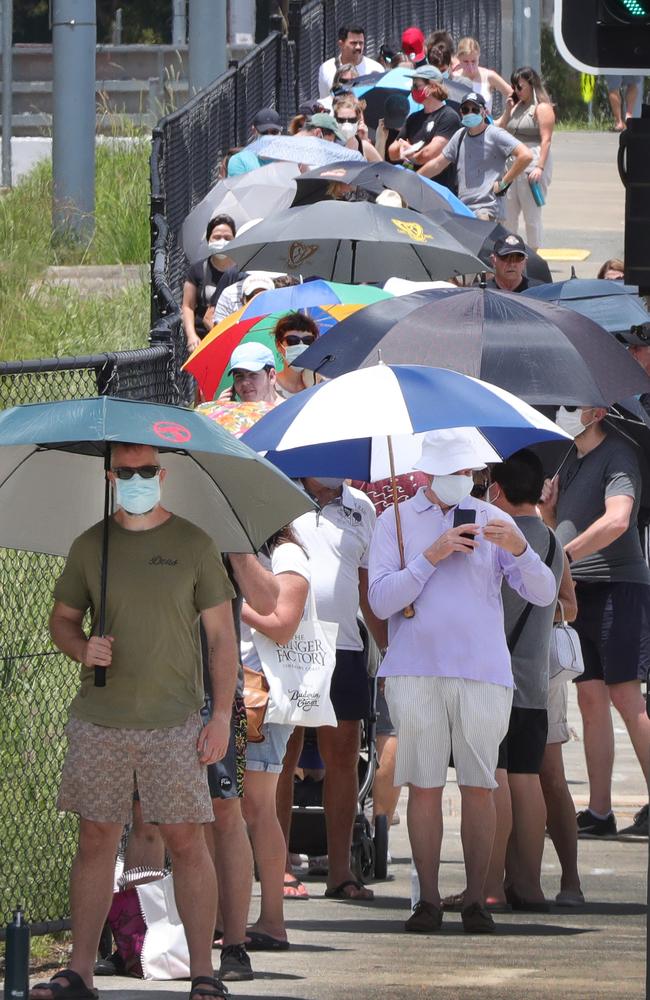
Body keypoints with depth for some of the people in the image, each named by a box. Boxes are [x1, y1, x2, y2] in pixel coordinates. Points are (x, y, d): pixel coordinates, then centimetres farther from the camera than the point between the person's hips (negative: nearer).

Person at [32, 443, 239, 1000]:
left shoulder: (194, 545, 3)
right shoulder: (90, 547, 9)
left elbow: (222, 636, 3)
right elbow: (62, 619, 18)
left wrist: (222, 716, -4)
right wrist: (82, 648, -6)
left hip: (174, 723, -2)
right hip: (98, 721, 2)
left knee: (186, 840, -4)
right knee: (96, 839, 4)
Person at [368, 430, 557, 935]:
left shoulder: (492, 520, 10)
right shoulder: (396, 522, 8)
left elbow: (544, 594, 3)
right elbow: (381, 600, -3)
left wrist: (519, 549, -16)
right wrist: (431, 557, -12)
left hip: (483, 672, 1)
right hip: (415, 672, -1)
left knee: (479, 787, -1)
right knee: (424, 786, -1)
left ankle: (476, 898, 5)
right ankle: (428, 899, 4)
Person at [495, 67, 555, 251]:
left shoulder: (542, 108, -6)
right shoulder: (517, 107, 19)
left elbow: (546, 140, -13)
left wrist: (540, 167, -22)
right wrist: (508, 110, 7)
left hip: (532, 163, -8)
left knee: (532, 214, -4)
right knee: (508, 214, 8)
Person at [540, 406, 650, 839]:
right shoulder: (573, 462, 19)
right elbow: (556, 527, 27)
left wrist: (562, 555, -21)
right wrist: (548, 507, 5)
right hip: (579, 590, 9)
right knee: (591, 698, 6)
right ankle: (600, 811, 6)